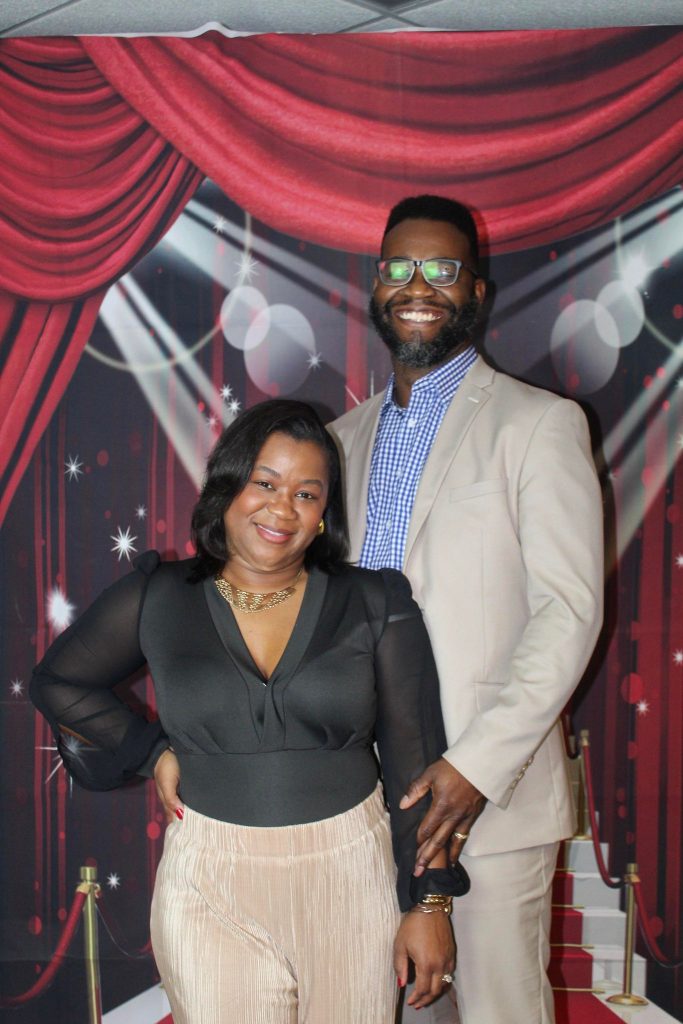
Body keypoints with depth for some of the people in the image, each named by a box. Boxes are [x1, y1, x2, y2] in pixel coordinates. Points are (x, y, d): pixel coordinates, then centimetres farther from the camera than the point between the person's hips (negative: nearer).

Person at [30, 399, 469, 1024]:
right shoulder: (156, 598, 0)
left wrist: (430, 902, -3)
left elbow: (416, 760, 0)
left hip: (348, 878, 0)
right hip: (212, 882, 0)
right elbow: (57, 681, 15)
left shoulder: (374, 604, -1)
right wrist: (153, 753, 4)